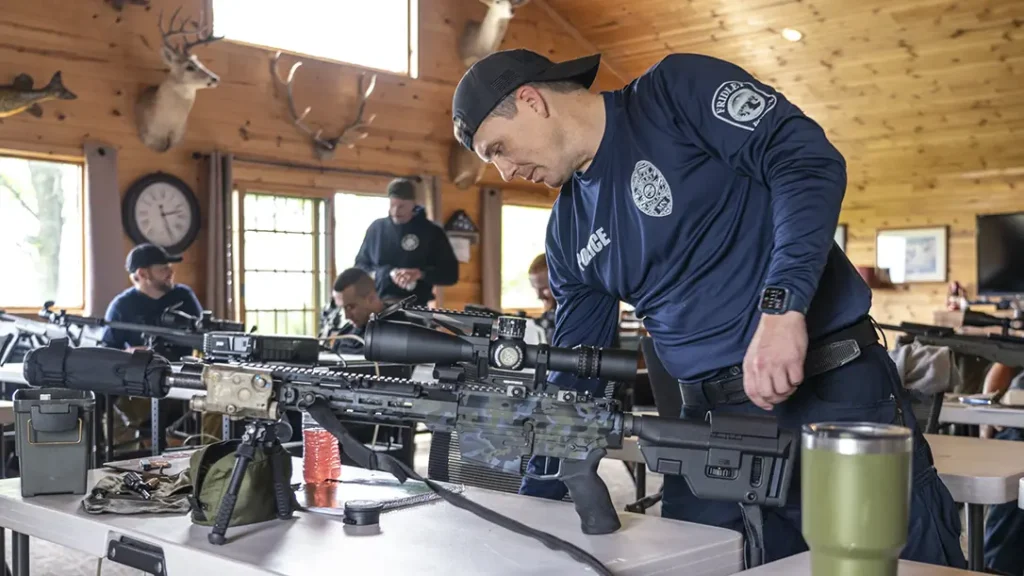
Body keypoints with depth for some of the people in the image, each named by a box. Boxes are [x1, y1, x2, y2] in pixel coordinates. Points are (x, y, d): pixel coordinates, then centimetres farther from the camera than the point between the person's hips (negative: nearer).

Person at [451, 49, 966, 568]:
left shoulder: (675, 90, -5)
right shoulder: (568, 233, 12)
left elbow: (808, 159, -16)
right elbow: (572, 378, 16)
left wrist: (782, 306, -27)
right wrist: (533, 502, 15)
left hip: (832, 394, -6)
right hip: (708, 428, 6)